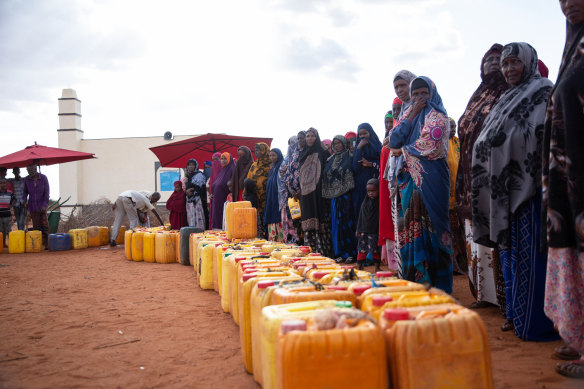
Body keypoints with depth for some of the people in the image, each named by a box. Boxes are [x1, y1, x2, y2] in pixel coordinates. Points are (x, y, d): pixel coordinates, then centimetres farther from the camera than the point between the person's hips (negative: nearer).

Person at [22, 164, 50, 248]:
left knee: (44, 225, -8)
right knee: (36, 226, 1)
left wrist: (45, 204, -13)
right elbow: (25, 191, 16)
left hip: (42, 206, -1)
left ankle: (46, 244, -5)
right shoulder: (27, 179, -1)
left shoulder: (43, 178, -6)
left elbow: (47, 192, -5)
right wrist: (24, 200, -2)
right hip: (32, 206, 1)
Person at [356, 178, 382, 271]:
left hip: (375, 231, -3)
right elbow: (361, 216, 10)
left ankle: (377, 267, 18)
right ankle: (360, 267, 12)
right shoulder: (365, 202, 6)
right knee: (362, 250, 4)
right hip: (364, 231, 3)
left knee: (376, 250, 6)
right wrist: (358, 230, 7)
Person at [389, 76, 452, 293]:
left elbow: (429, 147, -11)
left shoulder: (438, 116, 0)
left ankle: (436, 283, -1)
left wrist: (404, 150, 4)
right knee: (412, 226, 3)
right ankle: (415, 279, 9)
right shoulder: (408, 114, 19)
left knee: (429, 224, -6)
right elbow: (394, 141, 5)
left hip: (431, 178, -6)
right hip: (411, 178, 6)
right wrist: (411, 116, 0)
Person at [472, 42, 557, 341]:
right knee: (510, 247, 10)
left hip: (530, 183, -8)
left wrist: (544, 179, -25)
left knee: (530, 251, -8)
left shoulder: (543, 91, -2)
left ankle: (537, 322, -1)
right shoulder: (506, 99, 23)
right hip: (506, 188, 8)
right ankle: (516, 313, 18)